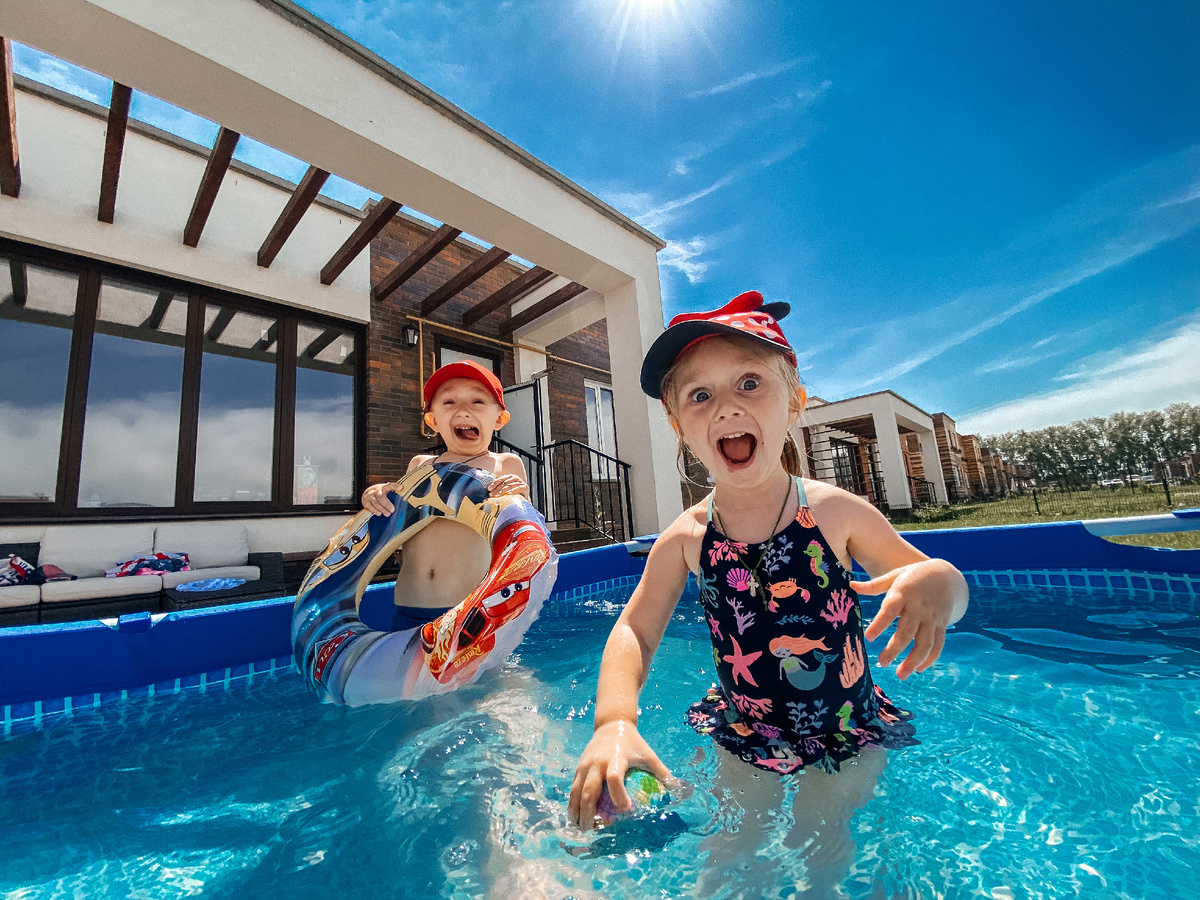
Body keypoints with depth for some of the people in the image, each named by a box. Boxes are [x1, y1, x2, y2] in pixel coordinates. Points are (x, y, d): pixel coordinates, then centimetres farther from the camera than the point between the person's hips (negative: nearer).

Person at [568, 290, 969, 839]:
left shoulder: (837, 512, -19)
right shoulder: (686, 538, -17)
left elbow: (944, 583, -7)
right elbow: (635, 632, -11)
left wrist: (939, 583, -32)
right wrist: (614, 721, -27)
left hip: (847, 732, 0)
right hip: (744, 735, 1)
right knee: (740, 823, 15)